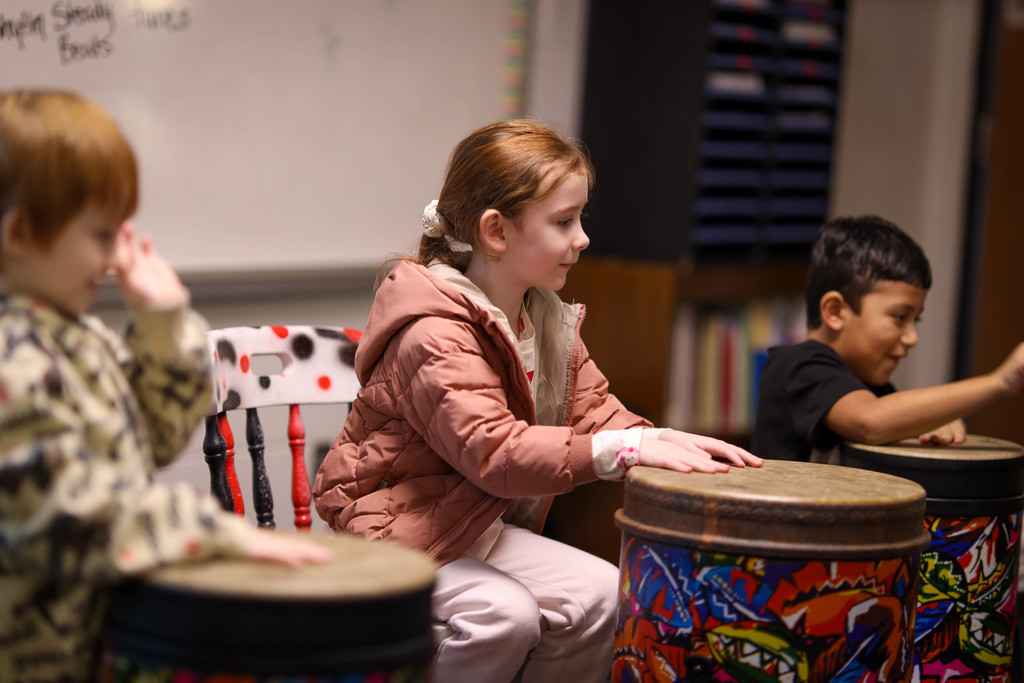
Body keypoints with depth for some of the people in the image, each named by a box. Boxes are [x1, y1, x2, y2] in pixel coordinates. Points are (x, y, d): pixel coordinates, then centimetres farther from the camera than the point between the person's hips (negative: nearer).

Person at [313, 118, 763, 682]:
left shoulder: (550, 321, 7)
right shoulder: (436, 334, -25)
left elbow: (590, 407, 3)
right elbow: (493, 451, -36)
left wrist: (666, 441, -19)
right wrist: (628, 448, -42)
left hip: (483, 526, 8)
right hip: (394, 528, -8)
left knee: (600, 591, -9)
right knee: (504, 612, -30)